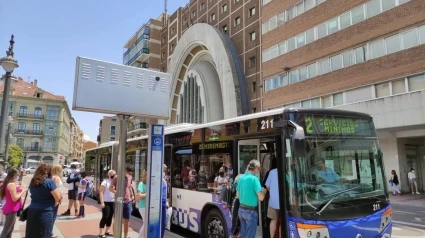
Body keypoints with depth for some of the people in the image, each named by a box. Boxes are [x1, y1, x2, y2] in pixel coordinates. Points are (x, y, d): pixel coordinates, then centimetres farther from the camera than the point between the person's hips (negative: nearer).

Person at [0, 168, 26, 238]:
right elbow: (14, 198, -22)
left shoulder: (8, 183, 10)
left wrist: (17, 189, 11)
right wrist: (22, 192, -10)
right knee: (6, 230, -3)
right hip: (11, 209, -10)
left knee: (10, 230, 17)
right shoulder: (12, 184, -19)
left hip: (10, 208, 10)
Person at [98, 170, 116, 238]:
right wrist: (102, 202, -20)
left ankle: (107, 231, 23)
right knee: (105, 217, -6)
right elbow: (101, 192, -14)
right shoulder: (105, 182, -10)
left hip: (112, 202, 6)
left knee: (110, 217, 11)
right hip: (106, 202, -6)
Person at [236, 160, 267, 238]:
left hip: (241, 209, 7)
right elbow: (261, 198, -18)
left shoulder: (241, 178, 6)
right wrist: (264, 191, 1)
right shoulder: (254, 178, -16)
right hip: (250, 211, -7)